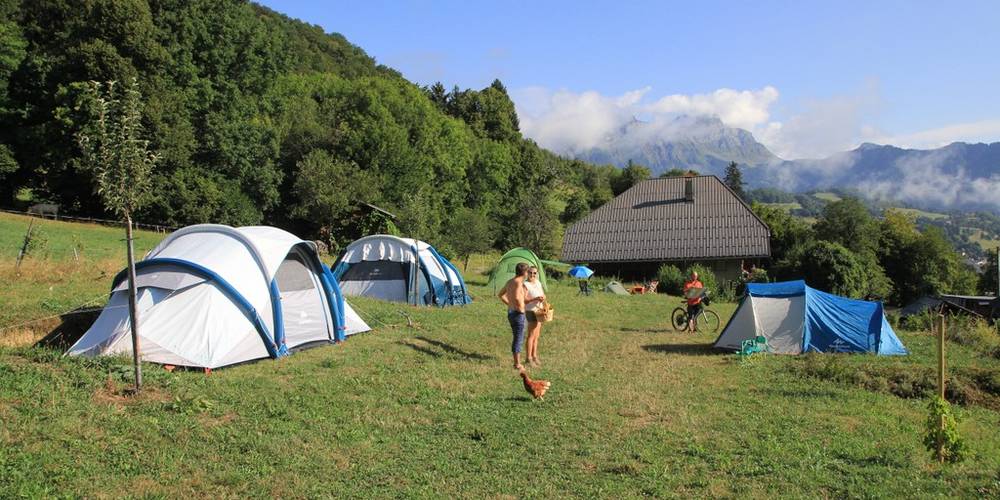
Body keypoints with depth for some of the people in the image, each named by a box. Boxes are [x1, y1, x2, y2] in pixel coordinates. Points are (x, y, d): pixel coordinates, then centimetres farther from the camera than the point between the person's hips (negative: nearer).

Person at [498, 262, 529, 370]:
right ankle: (518, 364, 6)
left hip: (510, 312, 9)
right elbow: (517, 297, -35)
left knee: (517, 339, 18)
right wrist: (521, 307, -19)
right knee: (519, 340, 0)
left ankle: (516, 362, 25)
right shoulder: (518, 282, -18)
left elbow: (500, 295, 22)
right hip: (518, 314, -9)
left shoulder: (509, 282, 9)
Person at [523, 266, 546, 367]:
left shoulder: (538, 283, 9)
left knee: (537, 336, 13)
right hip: (531, 312, -8)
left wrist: (543, 298, -8)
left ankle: (534, 356, 22)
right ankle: (529, 358, 1)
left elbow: (543, 294, 15)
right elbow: (524, 300, -22)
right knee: (531, 335, -5)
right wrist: (536, 298, -31)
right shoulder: (525, 285, -14)